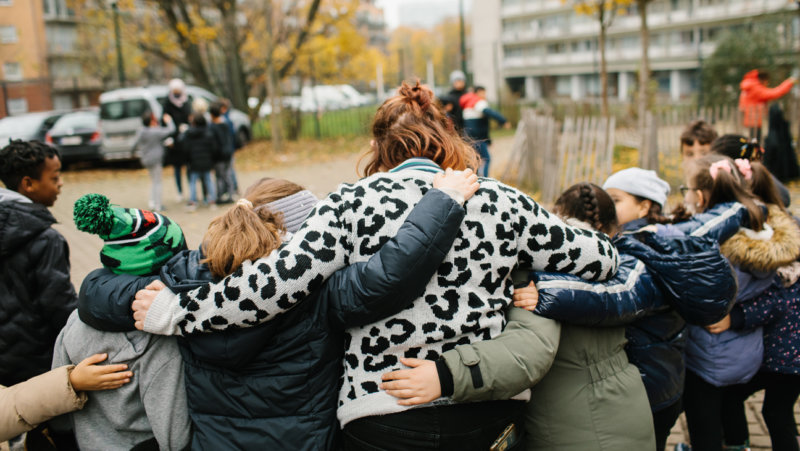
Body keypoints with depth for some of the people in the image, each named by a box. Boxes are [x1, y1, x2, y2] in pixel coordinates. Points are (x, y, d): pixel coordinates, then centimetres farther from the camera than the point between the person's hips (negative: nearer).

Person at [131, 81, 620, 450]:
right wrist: (610, 251, 30)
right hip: (487, 412, 3)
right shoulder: (503, 202, 0)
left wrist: (173, 312, -1)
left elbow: (277, 281, -12)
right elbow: (597, 258, 6)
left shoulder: (353, 202, -7)